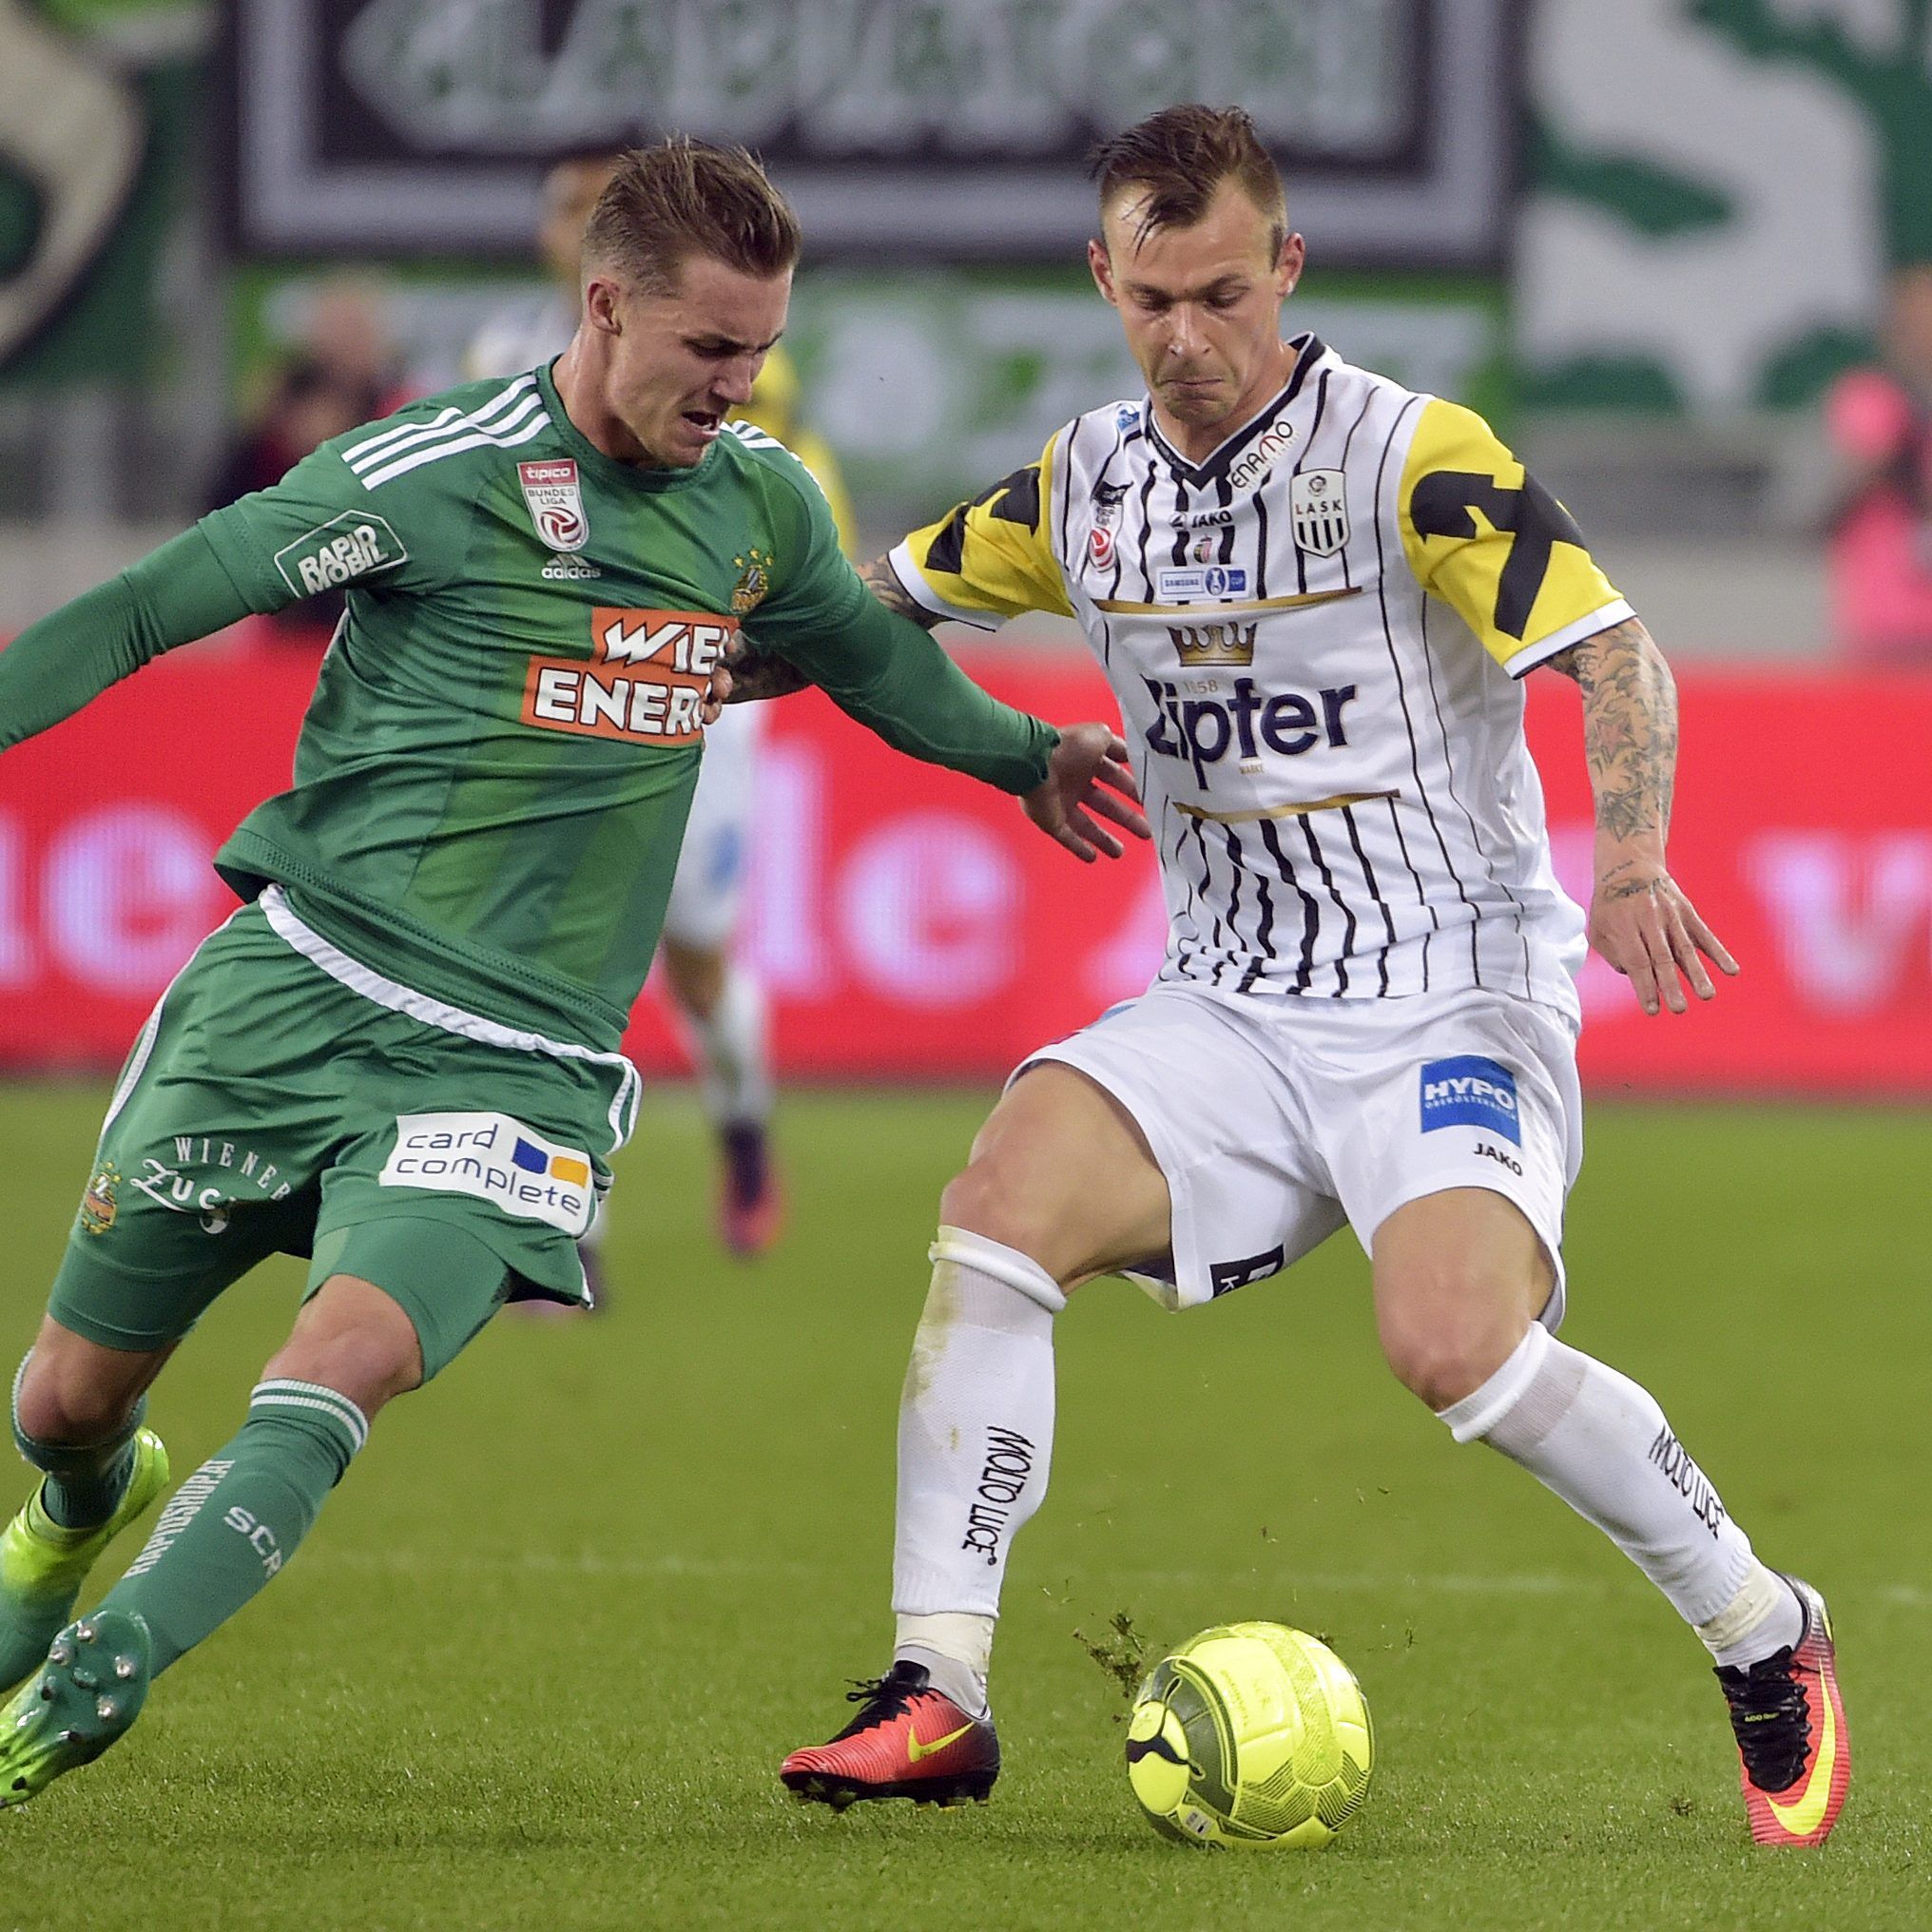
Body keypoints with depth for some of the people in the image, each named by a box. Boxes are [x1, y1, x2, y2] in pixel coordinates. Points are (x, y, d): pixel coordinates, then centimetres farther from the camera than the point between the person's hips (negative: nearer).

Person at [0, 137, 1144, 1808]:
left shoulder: (759, 503, 7)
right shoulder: (437, 476, -10)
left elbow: (864, 648, 31)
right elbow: (146, 609, -6)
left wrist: (1022, 754, 42)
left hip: (515, 1061, 2)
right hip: (296, 988, -2)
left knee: (351, 1358, -27)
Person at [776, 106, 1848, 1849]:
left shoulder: (1412, 455, -11)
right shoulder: (1086, 482, 7)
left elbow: (1616, 659, -17)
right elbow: (888, 599, 23)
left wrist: (1628, 861, -34)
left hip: (1453, 999, -5)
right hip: (1232, 1014, 5)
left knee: (1455, 1344, -27)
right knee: (1004, 1196, -20)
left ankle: (1766, 1641, -4)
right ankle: (937, 1695, -16)